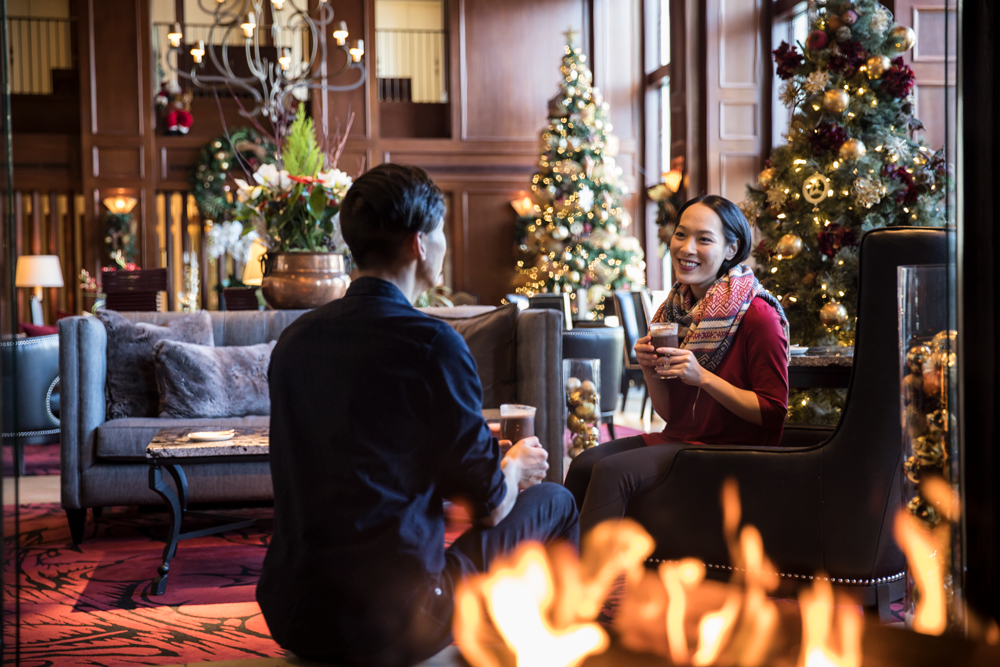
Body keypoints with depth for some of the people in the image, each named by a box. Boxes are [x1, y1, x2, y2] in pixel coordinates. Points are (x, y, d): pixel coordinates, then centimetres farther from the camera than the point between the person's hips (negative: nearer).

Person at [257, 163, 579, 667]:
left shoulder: (295, 338, 5)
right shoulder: (431, 342, -15)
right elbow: (488, 506, -7)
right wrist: (515, 466, 17)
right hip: (391, 626, -7)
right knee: (553, 502, 13)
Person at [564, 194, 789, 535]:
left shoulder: (757, 314, -14)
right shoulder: (677, 307, 8)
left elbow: (773, 412, -14)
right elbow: (668, 411, 13)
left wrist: (703, 377, -22)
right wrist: (649, 369, -7)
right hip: (678, 440, 7)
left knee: (611, 471, -23)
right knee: (584, 464, -14)